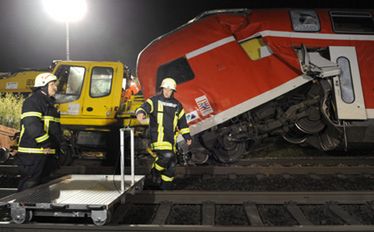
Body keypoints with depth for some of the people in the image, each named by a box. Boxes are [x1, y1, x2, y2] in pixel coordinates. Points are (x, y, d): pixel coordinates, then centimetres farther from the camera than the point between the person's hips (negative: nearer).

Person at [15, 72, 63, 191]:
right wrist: (45, 144, -23)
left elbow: (56, 129, 26)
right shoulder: (32, 102, -11)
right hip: (32, 154, -10)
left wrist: (59, 144, 20)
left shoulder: (50, 104, 20)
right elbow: (32, 126, -24)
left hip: (48, 154, 10)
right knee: (28, 186, -8)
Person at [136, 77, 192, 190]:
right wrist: (140, 114, -41)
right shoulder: (154, 100, 1)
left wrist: (187, 136, 18)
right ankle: (155, 170, 3)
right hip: (158, 135, -6)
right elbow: (144, 107, -17)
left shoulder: (177, 105, 15)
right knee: (166, 155, -25)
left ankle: (167, 185, 23)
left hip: (171, 137, 6)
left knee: (172, 162, 7)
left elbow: (182, 121, 21)